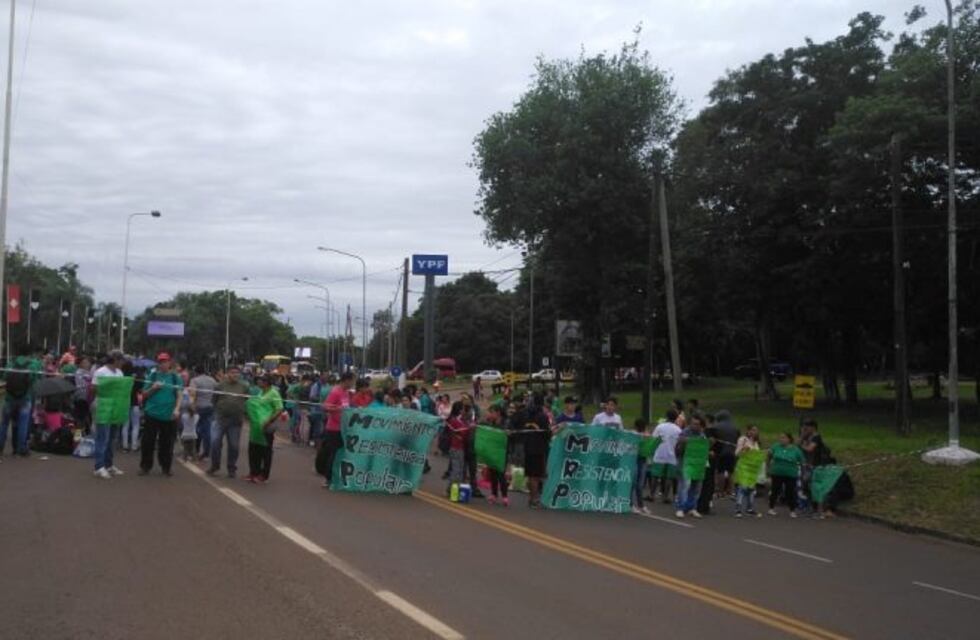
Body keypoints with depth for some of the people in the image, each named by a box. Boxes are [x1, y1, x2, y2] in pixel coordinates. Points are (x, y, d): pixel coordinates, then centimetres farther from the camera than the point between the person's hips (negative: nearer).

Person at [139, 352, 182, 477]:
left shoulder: (175, 377, 5)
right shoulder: (152, 376, 6)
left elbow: (180, 395, 1)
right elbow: (144, 395, 9)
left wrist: (177, 409, -13)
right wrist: (153, 388, -10)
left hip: (169, 416, 0)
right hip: (152, 414, 1)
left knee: (167, 443, 4)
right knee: (148, 442, 2)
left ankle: (166, 467, 15)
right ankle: (145, 466, 13)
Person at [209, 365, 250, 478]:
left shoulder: (244, 387, 3)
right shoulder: (220, 385, 1)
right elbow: (214, 400, 7)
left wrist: (244, 414, 6)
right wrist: (216, 412, 6)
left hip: (236, 421, 1)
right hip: (220, 419, -1)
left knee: (233, 446, 5)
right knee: (215, 442, -4)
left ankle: (232, 468, 17)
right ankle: (215, 466, 14)